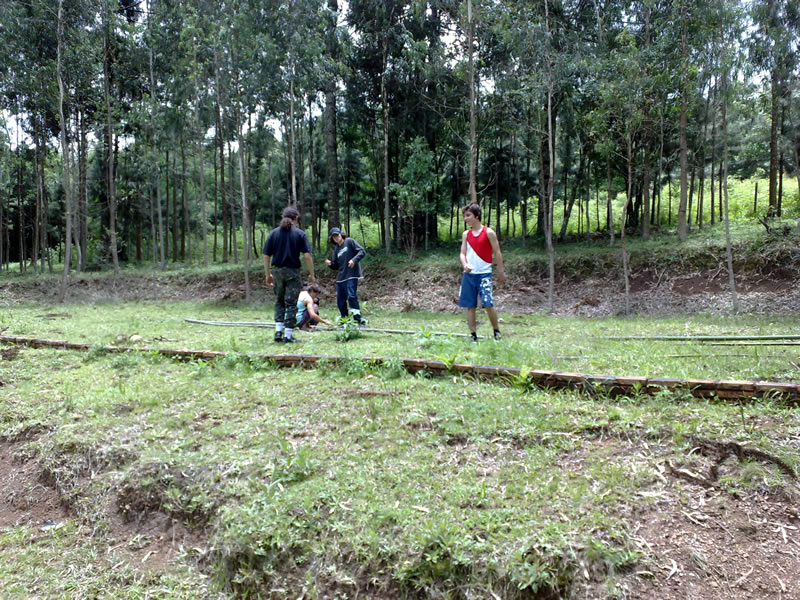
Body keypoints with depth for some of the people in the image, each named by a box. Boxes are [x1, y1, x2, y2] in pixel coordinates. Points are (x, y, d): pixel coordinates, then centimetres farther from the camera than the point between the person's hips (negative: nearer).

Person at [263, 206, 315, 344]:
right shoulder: (300, 234, -5)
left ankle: (278, 330, 8)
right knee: (291, 303, 3)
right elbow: (307, 256, -11)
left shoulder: (273, 233, 3)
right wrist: (311, 274, -3)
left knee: (279, 301, 19)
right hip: (293, 271, -3)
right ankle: (288, 335, 3)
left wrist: (268, 274, 12)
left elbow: (266, 256, 3)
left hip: (277, 270, 3)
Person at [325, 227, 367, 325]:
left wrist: (354, 260, -23)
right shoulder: (336, 248, 18)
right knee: (340, 301, 7)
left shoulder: (349, 241, 1)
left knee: (351, 297, -19)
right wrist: (330, 264, -1)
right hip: (340, 278, 7)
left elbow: (362, 251, -7)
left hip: (351, 276, -7)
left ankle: (358, 319, -14)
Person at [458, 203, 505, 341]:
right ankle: (473, 336, 14)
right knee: (470, 306, 5)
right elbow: (463, 253, 7)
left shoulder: (488, 233, -4)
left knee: (488, 304, -14)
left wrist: (501, 272, 0)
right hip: (469, 274, 5)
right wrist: (465, 264, -14)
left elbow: (497, 253, -1)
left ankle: (497, 332, 5)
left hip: (484, 274, -5)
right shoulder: (466, 234, 10)